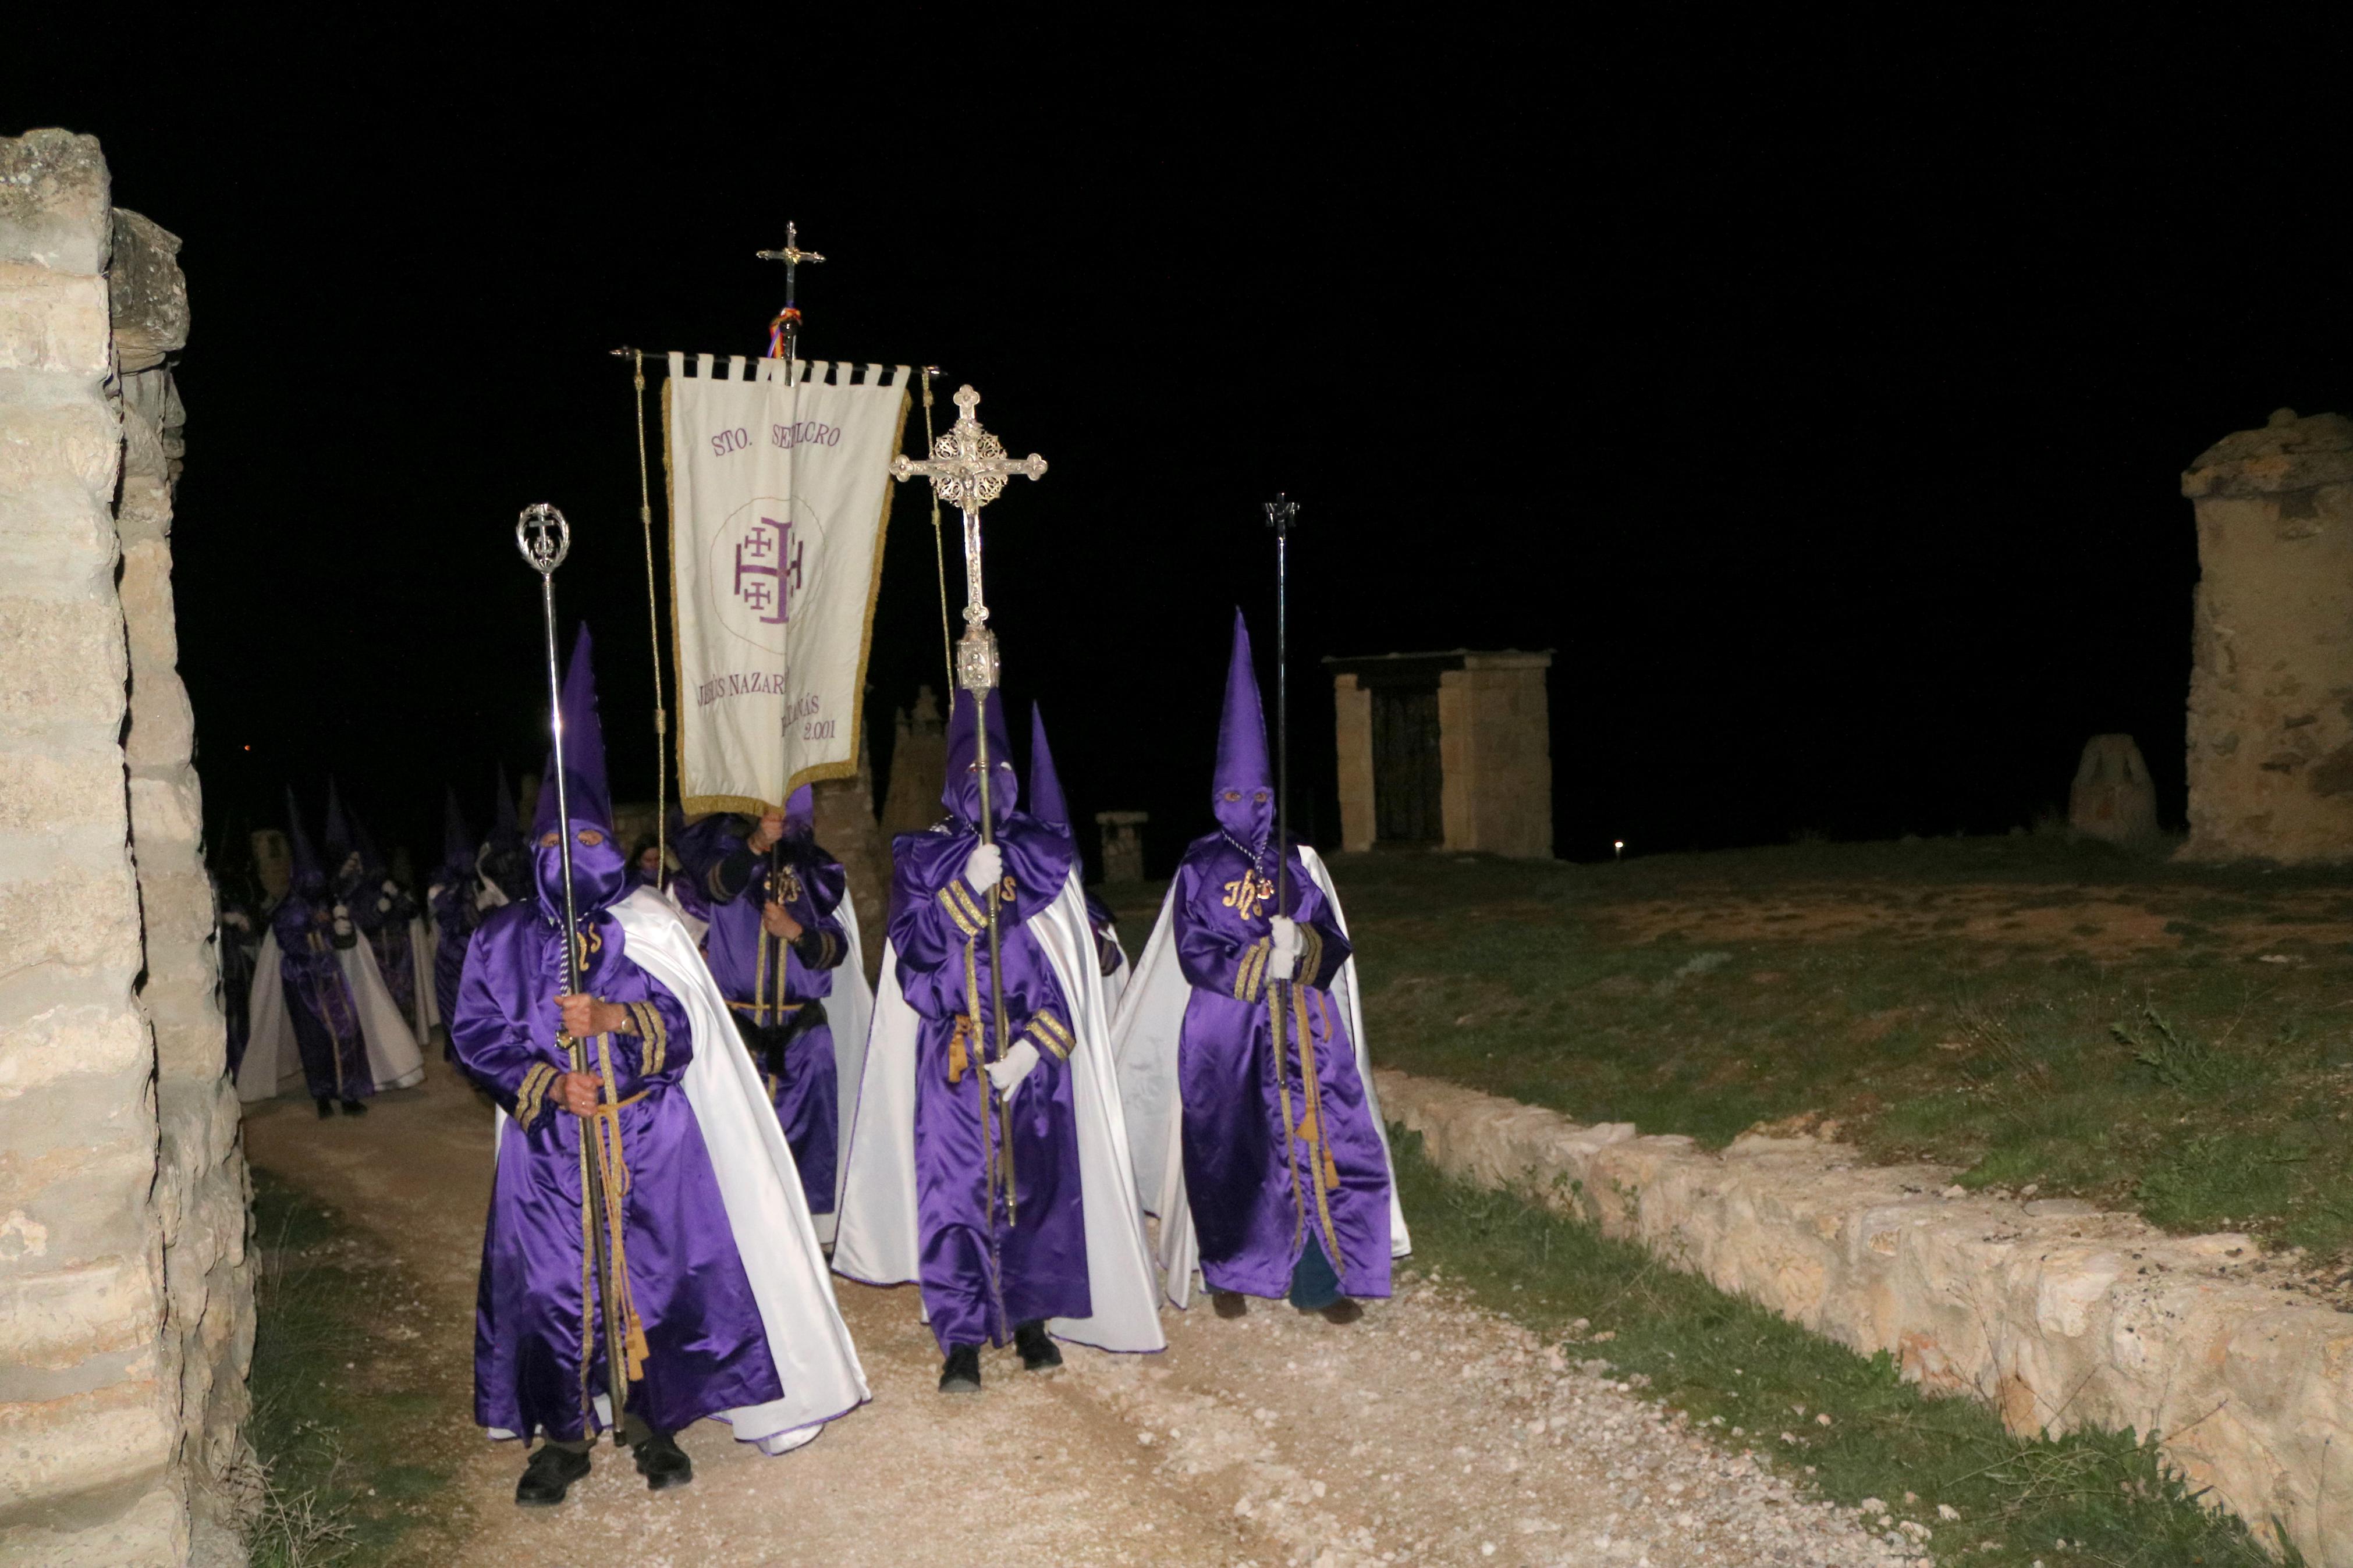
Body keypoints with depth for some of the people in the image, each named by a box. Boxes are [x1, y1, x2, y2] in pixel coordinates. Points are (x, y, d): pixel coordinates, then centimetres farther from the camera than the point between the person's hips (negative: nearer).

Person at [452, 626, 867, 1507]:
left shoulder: (647, 928, 4)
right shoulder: (503, 939, 6)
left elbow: (686, 1027, -2)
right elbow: (476, 1034, 0)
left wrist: (615, 1018, -21)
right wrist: (549, 1082, -15)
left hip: (649, 1138, 0)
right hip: (551, 1146, 1)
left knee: (656, 1271, 1)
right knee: (551, 1279, 0)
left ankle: (651, 1417, 17)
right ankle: (564, 1432, 15)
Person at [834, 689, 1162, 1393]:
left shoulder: (1046, 855, 7)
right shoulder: (920, 857, 6)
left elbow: (1073, 969, 2)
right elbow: (913, 950, -6)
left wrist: (1034, 1047, -10)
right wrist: (968, 887, -18)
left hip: (1033, 1057, 1)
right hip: (951, 1055, -1)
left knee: (1034, 1184, 4)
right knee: (954, 1188, -4)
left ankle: (1031, 1319, 20)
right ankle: (961, 1342, 2)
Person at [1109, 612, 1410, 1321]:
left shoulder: (1296, 861, 9)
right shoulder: (1200, 868, 1)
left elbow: (1335, 943, 4)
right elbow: (1194, 956, -7)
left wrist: (1301, 945, -17)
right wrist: (1264, 961, -18)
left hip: (1301, 1028, 2)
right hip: (1226, 1033, -2)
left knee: (1322, 1141, -5)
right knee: (1230, 1150, 3)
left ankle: (1320, 1277, 6)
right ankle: (1230, 1273, 21)